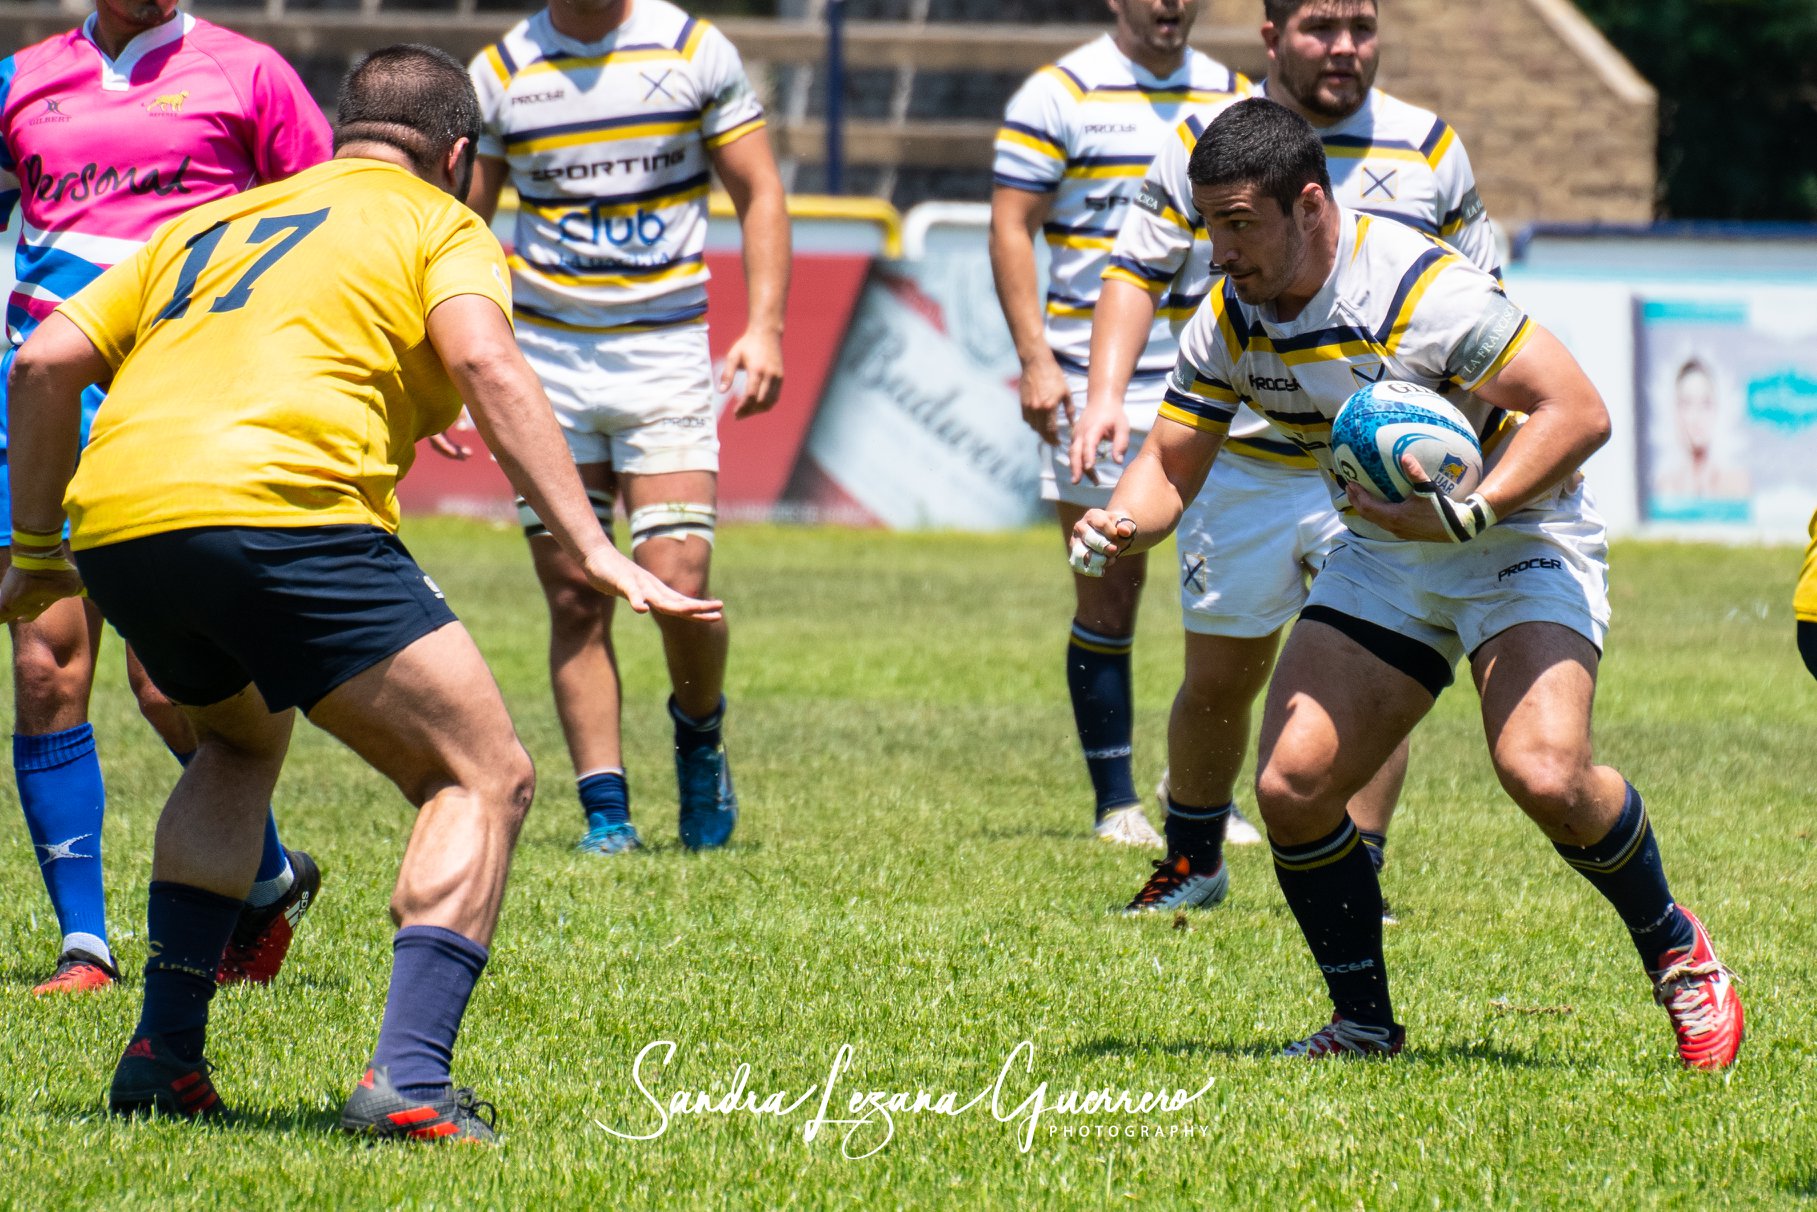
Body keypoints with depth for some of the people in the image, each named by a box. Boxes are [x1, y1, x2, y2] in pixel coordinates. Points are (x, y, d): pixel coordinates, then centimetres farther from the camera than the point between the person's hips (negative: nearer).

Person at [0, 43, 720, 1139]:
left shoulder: (208, 224, 31)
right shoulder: (439, 225, 16)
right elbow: (485, 362, -5)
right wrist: (592, 550, -10)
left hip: (115, 518, 6)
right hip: (279, 505, -6)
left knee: (239, 741, 34)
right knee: (483, 780, 3)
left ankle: (164, 1054, 24)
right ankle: (409, 1079, -15)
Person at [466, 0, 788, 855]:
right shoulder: (500, 72, 3)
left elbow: (759, 193, 4)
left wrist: (764, 326, -7)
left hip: (665, 357, -1)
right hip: (545, 364, 1)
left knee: (677, 584, -12)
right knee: (574, 596, -2)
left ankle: (699, 733, 18)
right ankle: (606, 811, 4)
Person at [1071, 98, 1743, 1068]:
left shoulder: (1421, 288, -26)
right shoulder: (1228, 321, -6)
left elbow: (1578, 411, -26)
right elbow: (1173, 459, 4)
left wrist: (1469, 513, -34)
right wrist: (1121, 523, -18)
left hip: (1518, 542, -6)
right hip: (1381, 555, 6)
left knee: (1545, 776, -26)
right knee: (1292, 786, -10)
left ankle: (1677, 953, 1)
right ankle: (1364, 1024, 9)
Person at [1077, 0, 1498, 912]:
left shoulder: (1429, 150, 4)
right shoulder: (1203, 142, 2)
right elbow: (1137, 271, 6)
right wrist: (1106, 392, -7)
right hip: (1239, 462, 0)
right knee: (1219, 680, 8)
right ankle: (1192, 863, 28)